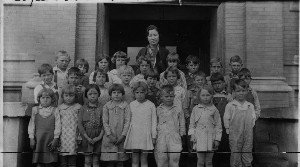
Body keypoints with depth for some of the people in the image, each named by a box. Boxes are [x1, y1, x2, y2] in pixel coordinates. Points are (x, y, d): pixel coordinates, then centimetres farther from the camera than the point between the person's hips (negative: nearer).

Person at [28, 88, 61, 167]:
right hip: (39, 139, 1)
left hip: (50, 139, -1)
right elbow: (31, 125, 7)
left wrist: (55, 139, -6)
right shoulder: (35, 110, 7)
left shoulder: (55, 110, 3)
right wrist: (31, 138, 1)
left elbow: (57, 126, 0)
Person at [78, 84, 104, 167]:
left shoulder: (101, 108, 2)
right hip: (86, 137, 0)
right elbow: (80, 124, -3)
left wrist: (100, 136, -13)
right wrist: (87, 137, -11)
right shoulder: (83, 109, 2)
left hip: (98, 138, 0)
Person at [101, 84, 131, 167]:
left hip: (121, 138, 0)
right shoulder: (106, 106, 5)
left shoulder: (125, 105, 2)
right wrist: (110, 135, -9)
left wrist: (123, 135, -10)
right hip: (110, 138, 0)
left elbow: (127, 121, -2)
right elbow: (105, 122, 1)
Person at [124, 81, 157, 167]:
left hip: (146, 135, -1)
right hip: (134, 135, 2)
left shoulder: (151, 105, 0)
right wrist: (125, 134, 7)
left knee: (144, 159, 2)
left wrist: (154, 136, 1)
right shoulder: (131, 105, 4)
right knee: (135, 160, 3)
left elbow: (154, 121, 3)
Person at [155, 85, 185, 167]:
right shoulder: (158, 110, 7)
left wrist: (181, 135, 8)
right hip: (161, 139, 1)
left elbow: (182, 124, 12)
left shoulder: (178, 109, 6)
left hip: (174, 139, -1)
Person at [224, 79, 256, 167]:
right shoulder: (229, 106, -3)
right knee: (235, 157, 4)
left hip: (248, 135, 3)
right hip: (235, 136, -2)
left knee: (247, 156, 8)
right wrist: (228, 129, -4)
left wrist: (250, 127, 3)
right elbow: (226, 119, 0)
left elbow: (253, 119, 12)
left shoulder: (250, 106, 6)